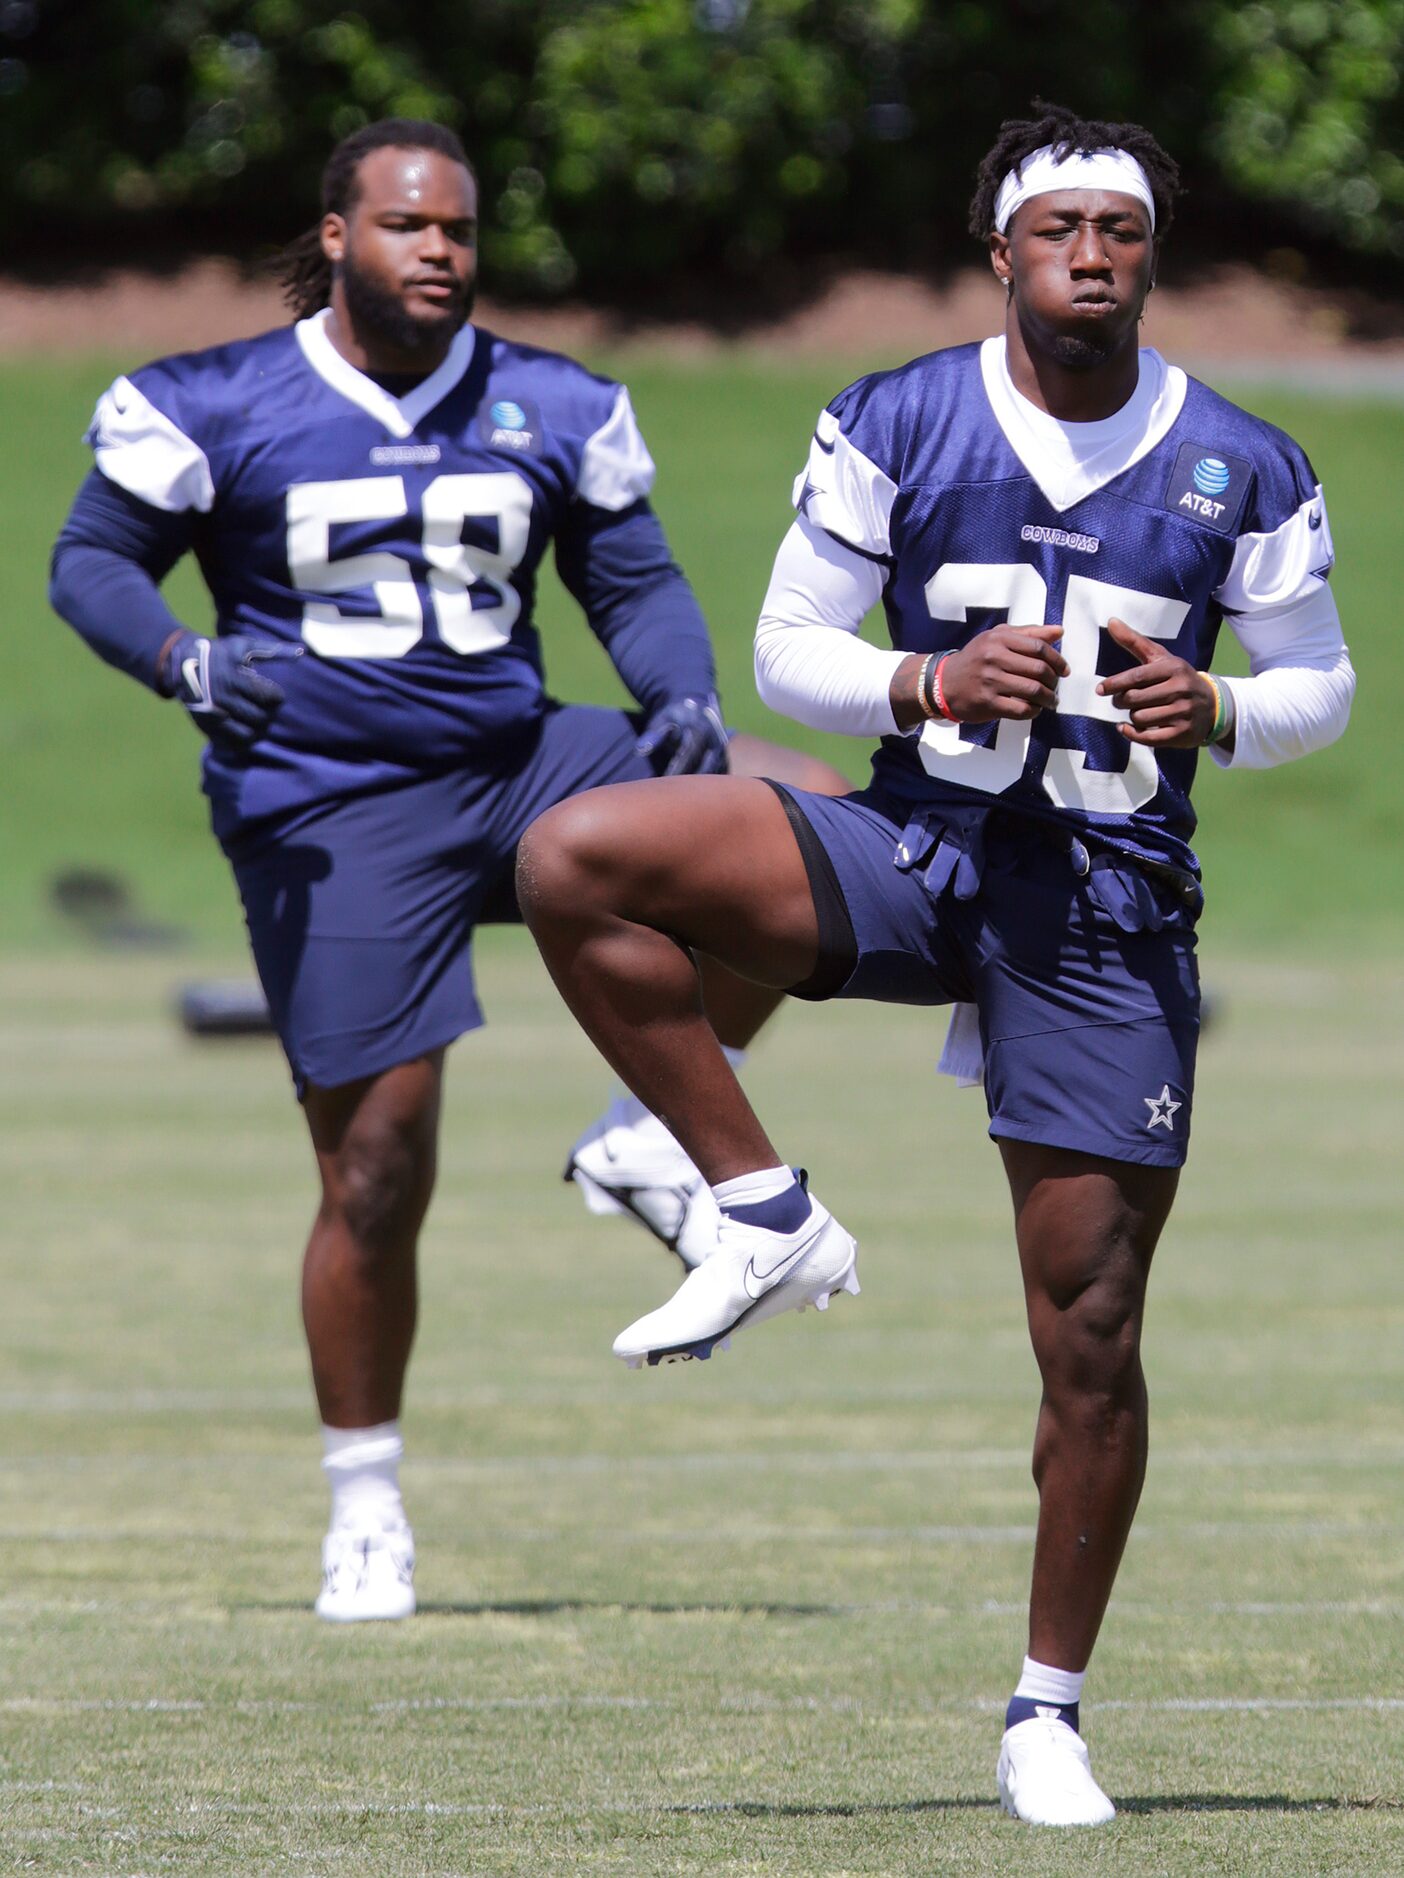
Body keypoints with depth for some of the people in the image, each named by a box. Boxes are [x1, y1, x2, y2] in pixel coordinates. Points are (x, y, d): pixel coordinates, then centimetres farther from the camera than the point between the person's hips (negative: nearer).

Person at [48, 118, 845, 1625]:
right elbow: (93, 558, 0)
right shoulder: (221, 410, -3)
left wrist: (683, 702, -9)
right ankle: (364, 1509, 12)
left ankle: (651, 1137, -5)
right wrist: (184, 664, -20)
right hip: (327, 809, -4)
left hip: (519, 763, 4)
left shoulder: (550, 414, 6)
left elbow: (634, 581, 12)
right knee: (377, 1170, -5)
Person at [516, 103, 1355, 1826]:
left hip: (1110, 917, 0)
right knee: (571, 859, -25)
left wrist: (1214, 711, -12)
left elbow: (1317, 683, 11)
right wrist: (933, 683, -16)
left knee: (1089, 1333, -1)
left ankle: (1048, 1714, 15)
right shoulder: (893, 429, -1)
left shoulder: (1242, 472, 0)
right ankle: (768, 1220, -14)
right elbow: (784, 651, 3)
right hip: (914, 853, 0)